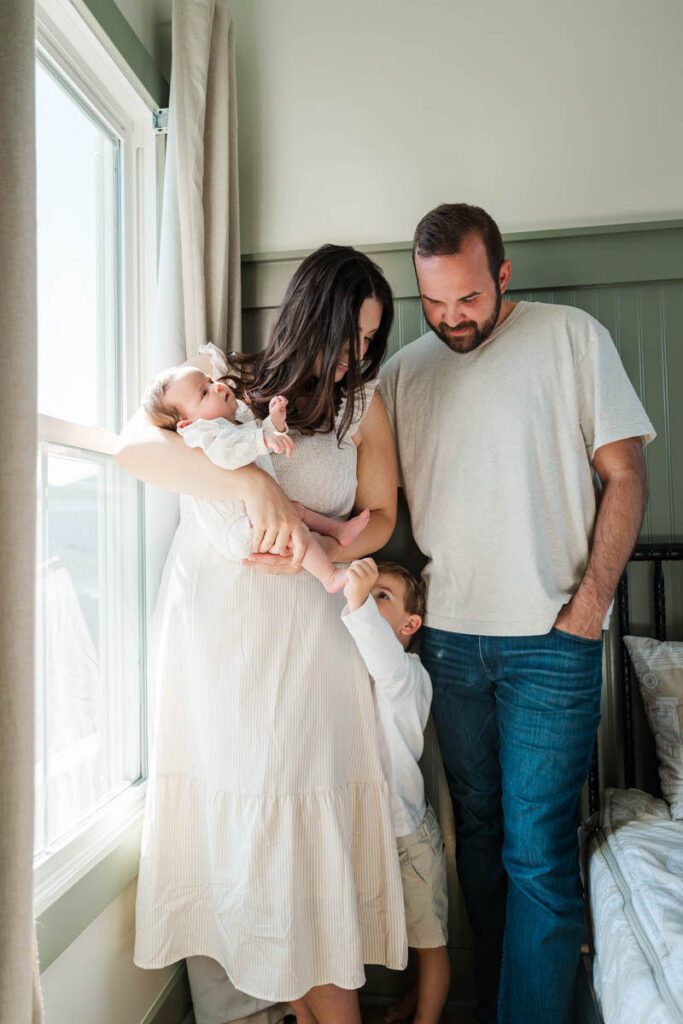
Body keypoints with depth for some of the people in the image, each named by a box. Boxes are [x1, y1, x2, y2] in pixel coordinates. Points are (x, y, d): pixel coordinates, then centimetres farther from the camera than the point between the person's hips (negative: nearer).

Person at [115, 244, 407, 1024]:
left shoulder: (361, 402, 7)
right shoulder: (220, 378, 1)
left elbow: (380, 516, 6)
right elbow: (136, 445, -17)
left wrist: (314, 549, -13)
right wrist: (253, 484, -30)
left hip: (304, 634, 1)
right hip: (213, 629, -1)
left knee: (317, 820, 2)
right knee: (239, 817, 6)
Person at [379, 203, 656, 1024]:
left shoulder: (573, 337, 0)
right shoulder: (403, 371, 8)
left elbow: (624, 474, -1)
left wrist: (593, 598, -9)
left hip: (549, 640, -3)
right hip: (448, 635, 4)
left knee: (537, 850, -1)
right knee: (476, 828, 17)